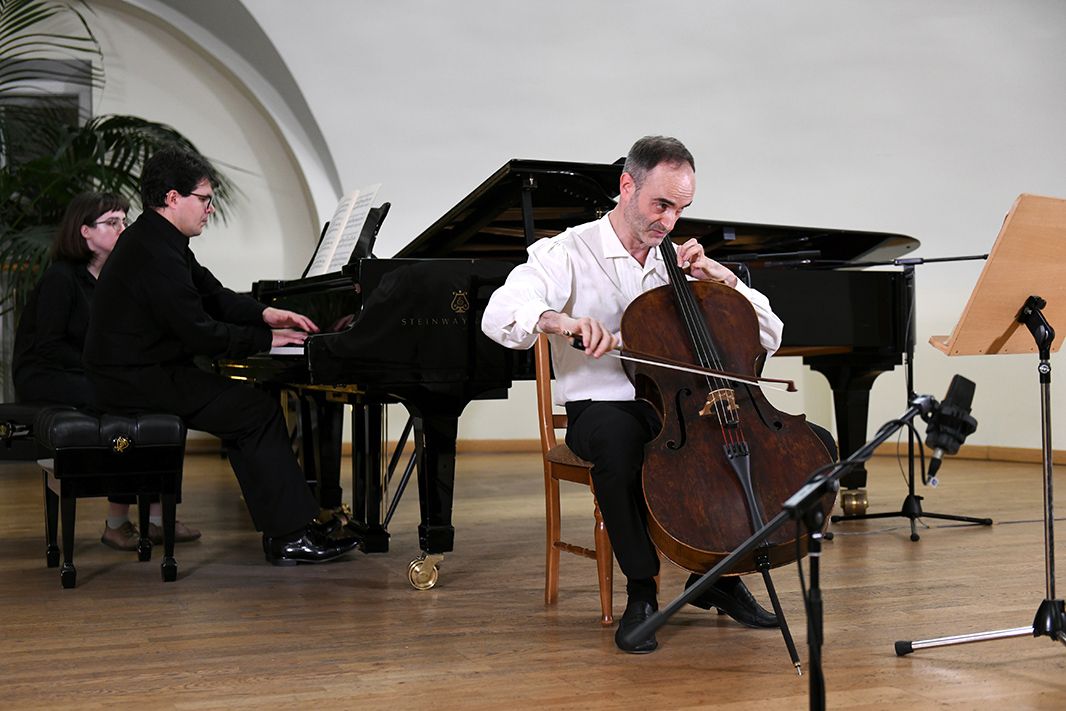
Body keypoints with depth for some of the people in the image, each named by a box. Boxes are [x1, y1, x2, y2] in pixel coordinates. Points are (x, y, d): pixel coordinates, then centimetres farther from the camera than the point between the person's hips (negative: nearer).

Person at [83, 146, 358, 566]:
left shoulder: (159, 240, 13)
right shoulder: (155, 255, -22)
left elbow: (214, 296, 18)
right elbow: (202, 335, -23)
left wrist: (266, 314, 3)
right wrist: (267, 339, -11)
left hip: (143, 369, 11)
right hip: (137, 382, -11)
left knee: (246, 405, 11)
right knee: (259, 412, -12)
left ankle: (282, 528, 8)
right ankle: (290, 537, -9)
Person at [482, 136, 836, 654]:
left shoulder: (679, 262, 12)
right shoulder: (570, 252, -3)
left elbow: (770, 337, 11)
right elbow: (499, 315, -22)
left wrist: (723, 280, -4)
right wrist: (561, 320, -41)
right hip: (602, 409, -4)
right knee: (618, 440, -41)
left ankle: (719, 575, 1)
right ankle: (640, 592, -19)